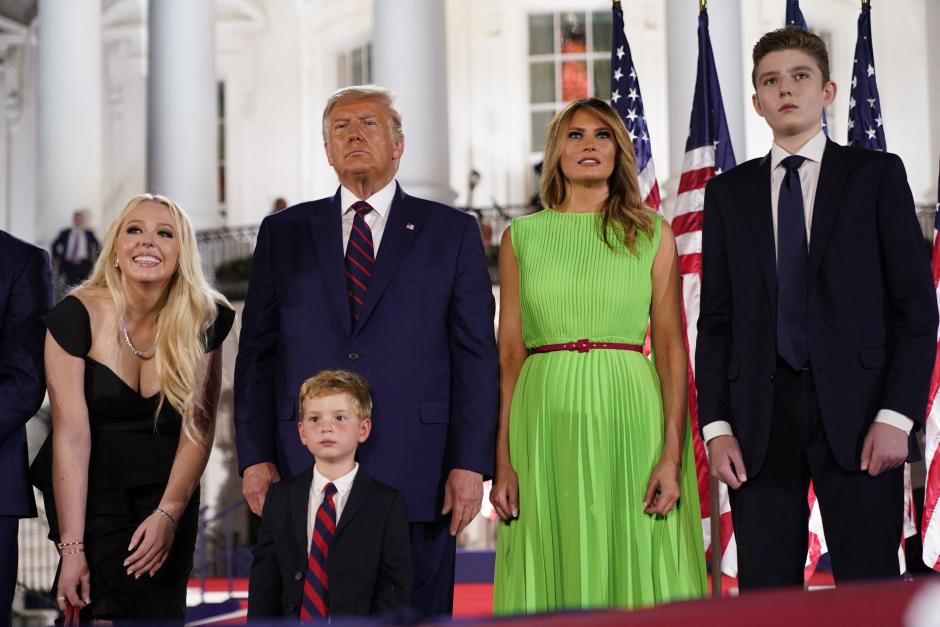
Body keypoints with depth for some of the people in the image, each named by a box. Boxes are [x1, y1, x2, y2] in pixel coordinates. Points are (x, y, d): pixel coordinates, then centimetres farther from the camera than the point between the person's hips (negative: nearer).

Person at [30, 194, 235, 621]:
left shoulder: (205, 319, -8)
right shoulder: (76, 317, -16)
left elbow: (198, 427, -4)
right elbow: (72, 435, -19)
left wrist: (169, 515, -10)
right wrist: (71, 547, -20)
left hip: (169, 490, 3)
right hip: (90, 489, -3)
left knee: (163, 610, 1)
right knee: (108, 610, -15)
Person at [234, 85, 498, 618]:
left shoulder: (453, 232, 8)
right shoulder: (284, 233, 13)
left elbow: (477, 356, 3)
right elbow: (257, 353, 11)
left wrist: (470, 464, -5)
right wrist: (255, 457, 1)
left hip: (416, 474, -1)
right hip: (305, 470, 2)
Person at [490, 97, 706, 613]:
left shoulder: (653, 235, 8)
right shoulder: (521, 236, 10)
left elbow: (671, 346, 2)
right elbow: (509, 353, 6)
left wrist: (672, 453, -8)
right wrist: (503, 460, -1)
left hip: (630, 417, 0)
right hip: (547, 419, 1)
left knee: (638, 570, 0)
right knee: (553, 572, 2)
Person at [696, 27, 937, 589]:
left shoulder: (877, 175, 7)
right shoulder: (729, 192, 13)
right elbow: (716, 321, 11)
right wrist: (716, 426, 0)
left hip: (857, 415, -2)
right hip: (761, 418, 2)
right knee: (765, 591, 2)